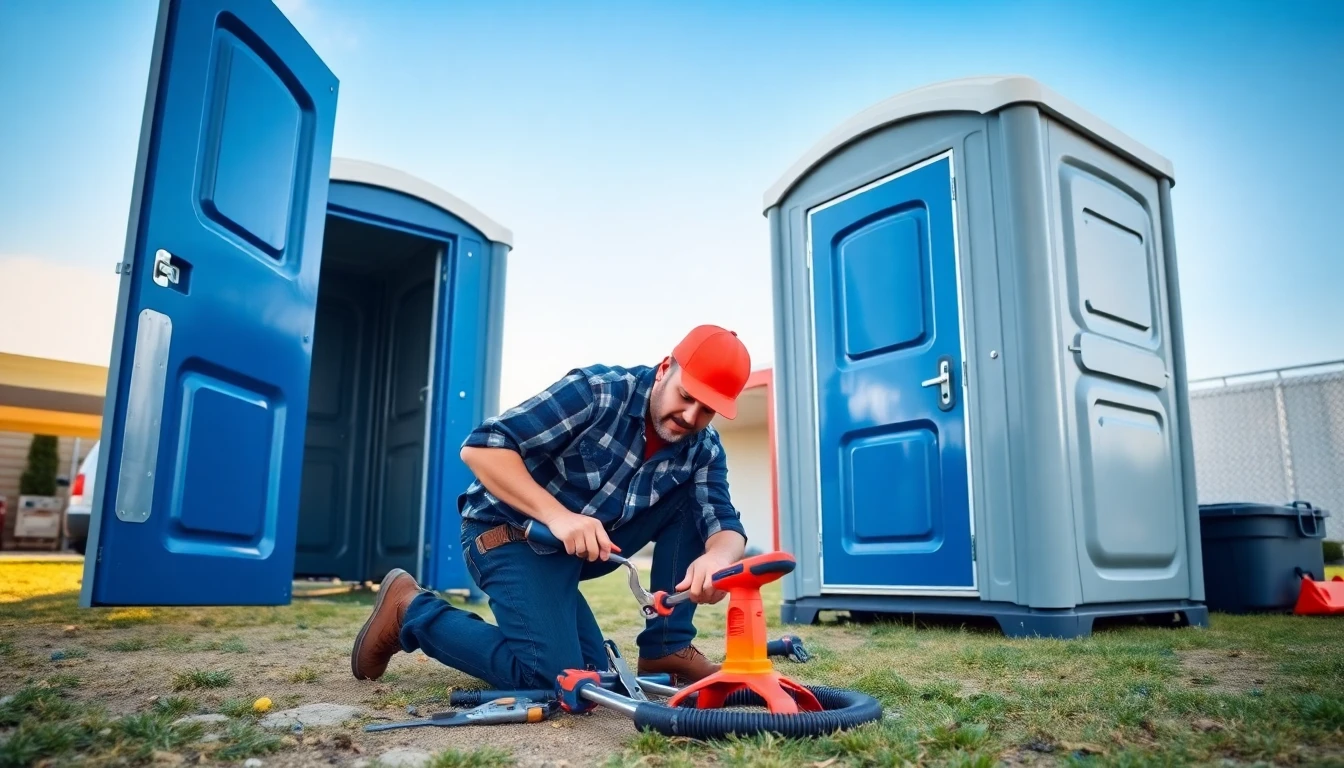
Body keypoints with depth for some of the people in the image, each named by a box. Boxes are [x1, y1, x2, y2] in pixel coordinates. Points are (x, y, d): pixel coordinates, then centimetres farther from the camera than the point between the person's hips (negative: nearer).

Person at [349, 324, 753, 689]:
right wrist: (558, 515, -37)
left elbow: (725, 525, -15)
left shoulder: (702, 449, -4)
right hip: (510, 531, -6)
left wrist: (716, 558, -41)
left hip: (588, 544, 6)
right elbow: (480, 447, -26)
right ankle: (409, 608, -2)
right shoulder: (596, 391, -22)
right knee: (555, 677, -18)